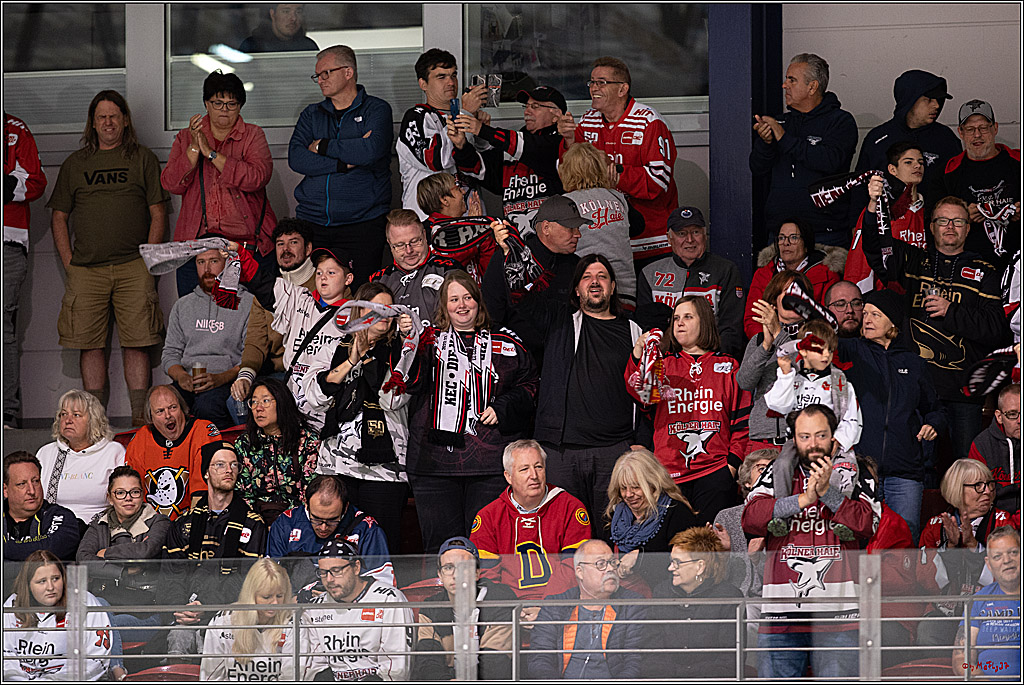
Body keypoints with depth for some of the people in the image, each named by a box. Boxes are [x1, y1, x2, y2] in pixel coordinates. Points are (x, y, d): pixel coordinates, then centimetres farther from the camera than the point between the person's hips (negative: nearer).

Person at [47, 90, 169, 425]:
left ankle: (139, 417, -6)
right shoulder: (75, 164, 16)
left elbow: (158, 214, 7)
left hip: (133, 268, -2)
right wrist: (69, 263, 4)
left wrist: (147, 258, -3)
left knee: (135, 342, -7)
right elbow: (59, 217, 16)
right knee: (90, 343, -2)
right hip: (86, 269, 2)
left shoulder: (143, 159, 11)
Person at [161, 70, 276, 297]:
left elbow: (257, 178, -10)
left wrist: (211, 153, -11)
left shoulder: (253, 136, 9)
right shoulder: (186, 138, 14)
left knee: (248, 311, -11)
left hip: (245, 242, -2)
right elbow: (171, 184, 2)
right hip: (195, 241, 2)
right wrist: (194, 148, -10)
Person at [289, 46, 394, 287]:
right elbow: (296, 159, 0)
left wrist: (323, 146, -3)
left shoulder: (376, 110, 6)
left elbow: (371, 150, -15)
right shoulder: (311, 115, 18)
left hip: (361, 224, -3)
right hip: (312, 223, 3)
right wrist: (345, 162, -11)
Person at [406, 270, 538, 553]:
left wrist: (502, 407, -2)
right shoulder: (430, 341, 11)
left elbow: (530, 385, 16)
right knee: (440, 543, 0)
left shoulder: (507, 344, 13)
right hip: (435, 460, 0)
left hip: (491, 463, 0)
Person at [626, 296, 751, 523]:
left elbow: (742, 419, 9)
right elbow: (638, 393, -7)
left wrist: (733, 462, -1)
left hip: (715, 472, -1)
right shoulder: (664, 364, 13)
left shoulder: (728, 367, 11)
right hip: (670, 474, 1)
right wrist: (638, 354, -23)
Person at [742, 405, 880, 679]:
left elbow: (867, 523, -4)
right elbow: (750, 519, -2)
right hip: (781, 612, 1)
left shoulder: (853, 475, 10)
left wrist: (827, 491, -13)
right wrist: (802, 499, -11)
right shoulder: (776, 473, 12)